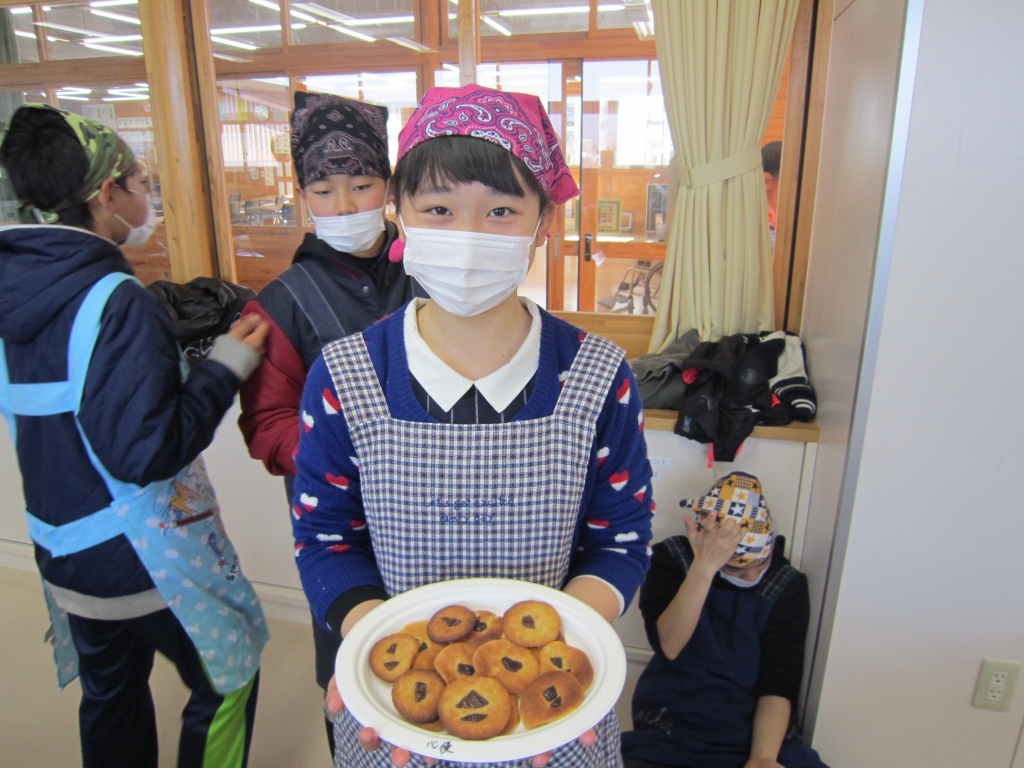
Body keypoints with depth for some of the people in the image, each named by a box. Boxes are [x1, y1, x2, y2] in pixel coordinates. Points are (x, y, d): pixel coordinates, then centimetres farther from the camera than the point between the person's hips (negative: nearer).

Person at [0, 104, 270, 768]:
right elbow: (144, 450, -29)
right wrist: (224, 369, -20)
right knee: (228, 677, 12)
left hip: (63, 542, 9)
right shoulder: (116, 301, -24)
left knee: (109, 690, 26)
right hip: (143, 552, -8)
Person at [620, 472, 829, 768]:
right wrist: (704, 567, -31)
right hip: (671, 730, -3)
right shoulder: (671, 558, -8)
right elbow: (668, 647, -21)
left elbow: (779, 685, -5)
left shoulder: (787, 585, -4)